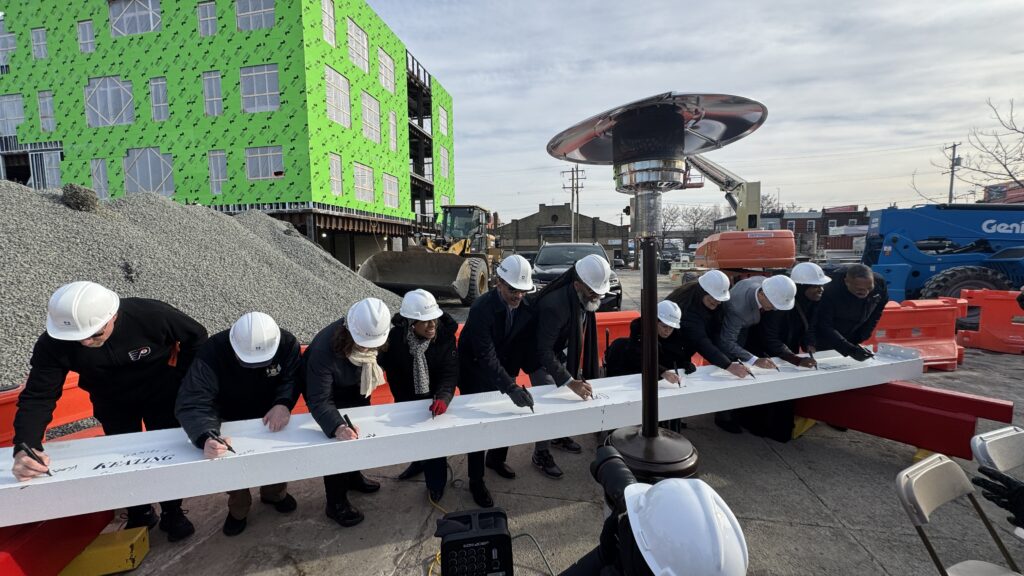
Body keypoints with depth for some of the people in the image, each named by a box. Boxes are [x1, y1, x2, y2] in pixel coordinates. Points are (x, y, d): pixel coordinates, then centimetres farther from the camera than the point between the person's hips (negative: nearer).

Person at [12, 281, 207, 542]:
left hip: (161, 394, -2)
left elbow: (196, 336, -19)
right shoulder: (53, 344, -28)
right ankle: (139, 514, 36)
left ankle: (172, 513, 30)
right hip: (112, 403, 2)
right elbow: (37, 397, -27)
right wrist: (25, 448, -41)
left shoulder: (152, 315, -36)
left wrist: (179, 378, -15)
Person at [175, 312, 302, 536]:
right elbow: (192, 402, -36)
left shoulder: (287, 343, -26)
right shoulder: (213, 352, -32)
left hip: (270, 417, 1)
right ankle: (238, 506, 15)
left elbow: (293, 378, -17)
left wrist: (283, 403, -38)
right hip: (229, 421, -1)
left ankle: (275, 492, 20)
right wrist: (206, 438, -53)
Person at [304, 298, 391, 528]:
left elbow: (383, 357, -6)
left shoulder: (375, 334, -30)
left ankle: (353, 476, 47)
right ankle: (336, 503, 18)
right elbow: (319, 401, -43)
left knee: (359, 431, 20)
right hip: (325, 389, -5)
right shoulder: (324, 348, -45)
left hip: (355, 386, 6)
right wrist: (337, 427, -58)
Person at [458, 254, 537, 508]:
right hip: (476, 375, -6)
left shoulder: (526, 307, -12)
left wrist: (513, 375, -7)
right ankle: (476, 482, 21)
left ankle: (496, 459, 43)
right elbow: (486, 356, -36)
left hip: (503, 371, 6)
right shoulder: (482, 308, -31)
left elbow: (523, 342, 1)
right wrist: (511, 387, -43)